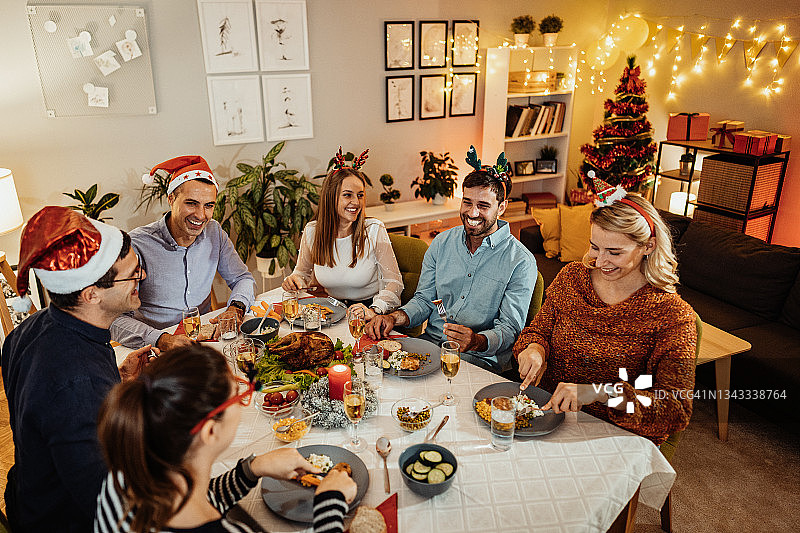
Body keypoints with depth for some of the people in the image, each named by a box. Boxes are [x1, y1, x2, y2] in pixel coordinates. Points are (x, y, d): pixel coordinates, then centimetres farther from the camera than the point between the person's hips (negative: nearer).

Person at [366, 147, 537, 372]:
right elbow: (424, 299, 11)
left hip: (479, 358, -4)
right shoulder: (442, 243, 8)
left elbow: (509, 328, -11)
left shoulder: (521, 262, -8)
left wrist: (477, 341, -32)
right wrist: (395, 318, -10)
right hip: (430, 343, 5)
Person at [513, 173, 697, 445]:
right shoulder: (572, 277, 1)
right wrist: (534, 348, -11)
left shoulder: (672, 315, -12)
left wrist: (599, 392, -32)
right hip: (549, 410, 4)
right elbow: (539, 329, 14)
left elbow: (677, 409, -18)